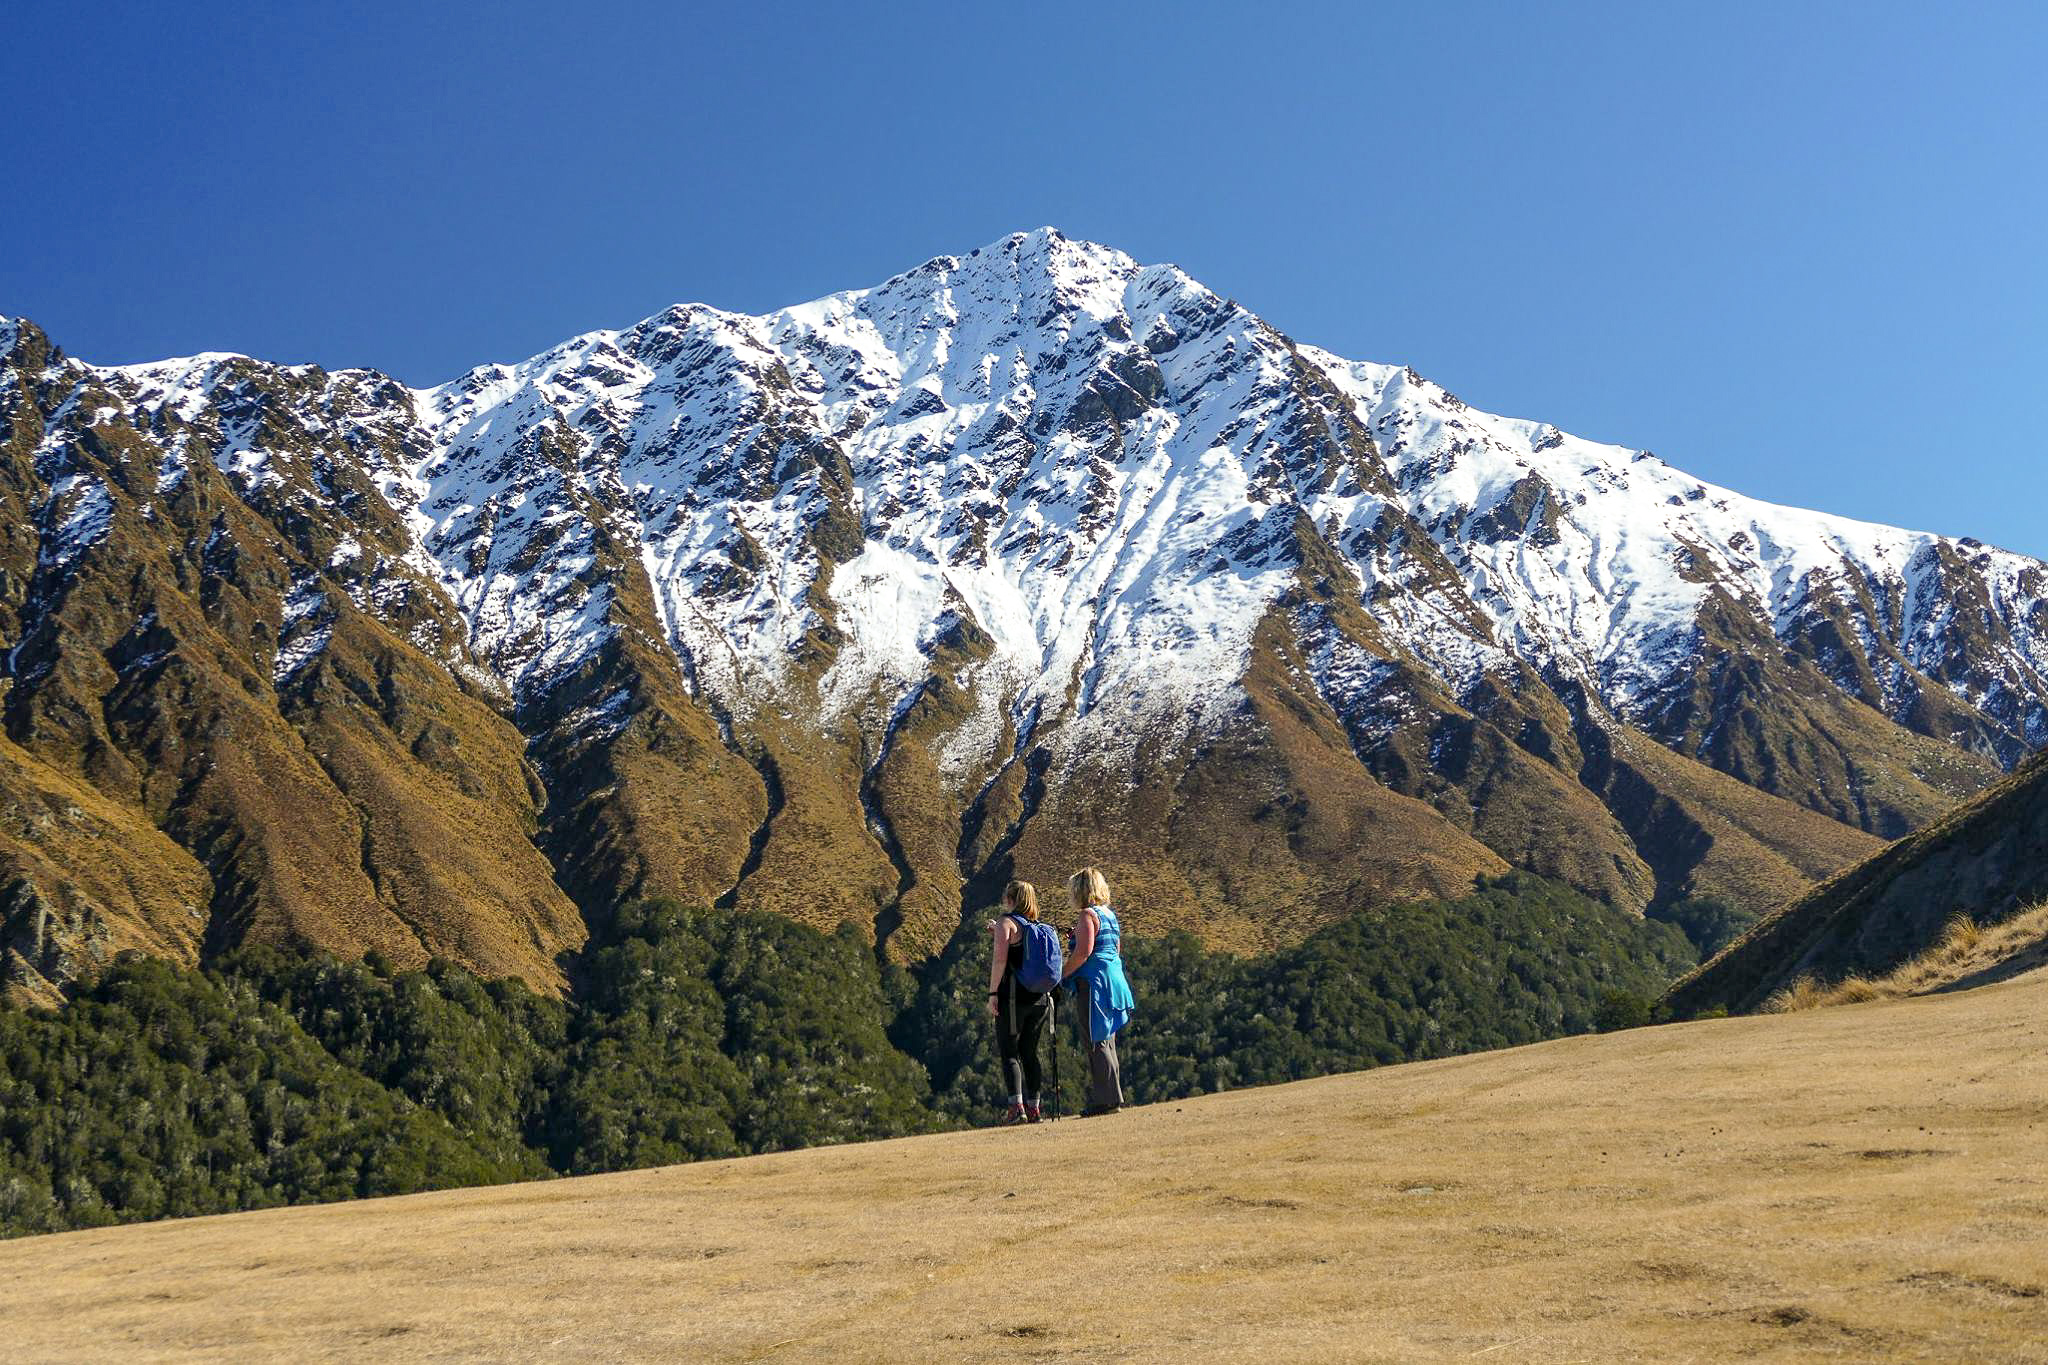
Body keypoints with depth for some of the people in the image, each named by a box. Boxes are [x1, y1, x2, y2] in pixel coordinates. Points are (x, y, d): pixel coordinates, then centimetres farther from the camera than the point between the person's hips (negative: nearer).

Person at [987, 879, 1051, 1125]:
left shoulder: (1006, 922, -6)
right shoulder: (1038, 926, 14)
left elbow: (1000, 959, -15)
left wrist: (993, 993, -14)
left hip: (1013, 995, -6)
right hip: (1039, 996, 6)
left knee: (1009, 1053, -2)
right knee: (1030, 1053, 12)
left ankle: (1016, 1107, -12)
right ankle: (1033, 1107, 11)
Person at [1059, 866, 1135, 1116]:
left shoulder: (1087, 915, -10)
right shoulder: (1110, 914, 16)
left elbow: (1084, 951, -20)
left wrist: (1064, 975, -10)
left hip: (1093, 982, -9)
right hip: (1115, 980, 9)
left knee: (1097, 1042, -7)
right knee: (1106, 1042, 13)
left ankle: (1108, 1099, -8)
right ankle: (1111, 1097, 16)